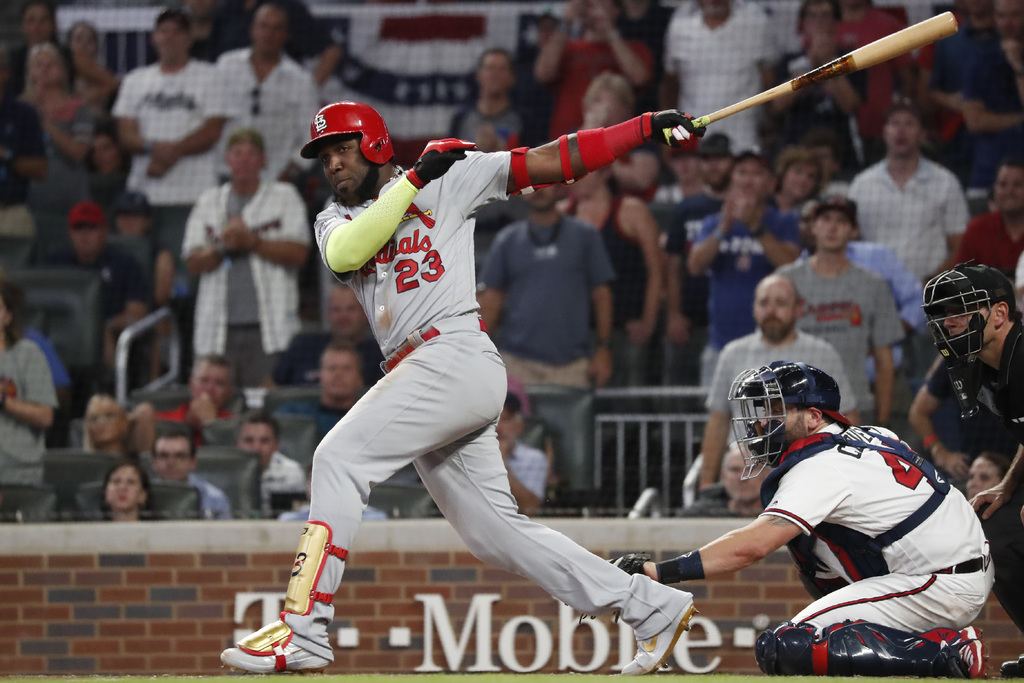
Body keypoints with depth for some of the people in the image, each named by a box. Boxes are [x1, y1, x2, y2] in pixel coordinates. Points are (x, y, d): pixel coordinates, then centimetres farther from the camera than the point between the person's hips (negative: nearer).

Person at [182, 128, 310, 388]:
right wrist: (222, 247, -11)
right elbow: (193, 262, 8)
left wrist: (251, 241, -10)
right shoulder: (209, 201, 17)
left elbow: (298, 252, -3)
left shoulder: (284, 196, 9)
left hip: (269, 327, -3)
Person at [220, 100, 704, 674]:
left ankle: (303, 633, -23)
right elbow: (344, 255, -2)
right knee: (495, 532, 4)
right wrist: (415, 180, -4)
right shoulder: (336, 220, 22)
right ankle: (653, 609, 9)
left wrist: (650, 127, -4)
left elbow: (550, 162, 4)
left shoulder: (451, 179, 8)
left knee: (340, 458, -18)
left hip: (456, 353, -7)